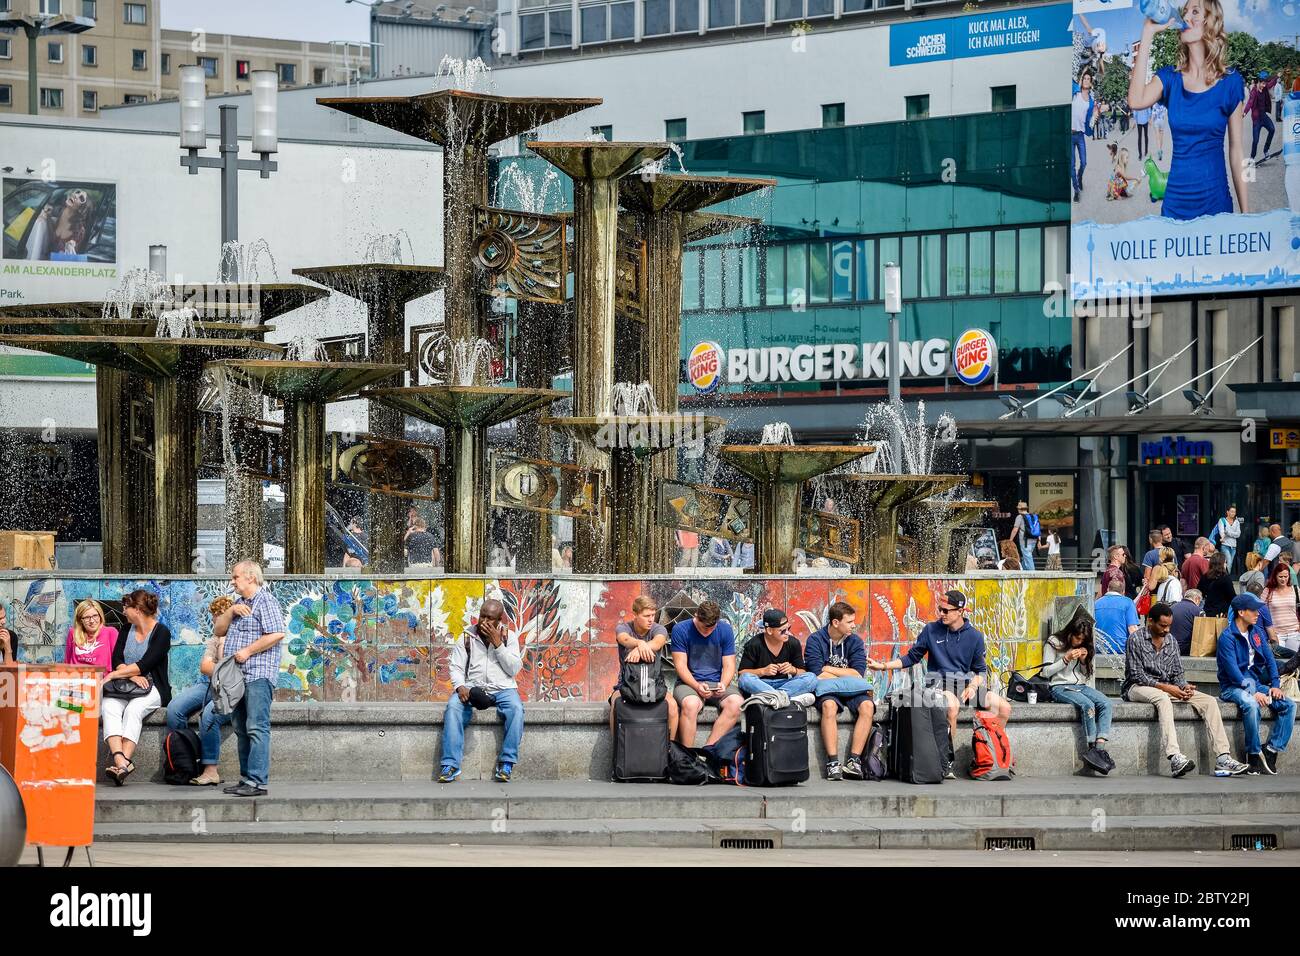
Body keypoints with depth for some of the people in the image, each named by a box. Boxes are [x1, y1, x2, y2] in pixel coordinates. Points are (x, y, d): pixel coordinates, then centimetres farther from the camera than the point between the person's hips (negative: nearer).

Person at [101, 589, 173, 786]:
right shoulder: (127, 631, 18)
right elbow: (117, 660, 5)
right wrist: (132, 675, -15)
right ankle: (121, 761, -48)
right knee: (109, 706, -28)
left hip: (151, 688, -4)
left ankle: (123, 761, -48)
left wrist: (113, 675, -15)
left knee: (133, 709, -35)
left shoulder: (161, 633, -2)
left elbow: (145, 664, -13)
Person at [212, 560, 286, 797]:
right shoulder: (238, 603, 22)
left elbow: (277, 634, -17)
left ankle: (257, 782, -17)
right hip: (237, 676, 10)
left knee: (256, 728, -13)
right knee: (242, 729, 10)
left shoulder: (265, 602, -7)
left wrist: (247, 651, -15)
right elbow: (218, 630, 17)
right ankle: (246, 779, 15)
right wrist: (231, 611, 1)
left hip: (257, 675, -10)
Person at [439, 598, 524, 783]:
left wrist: (498, 644, -10)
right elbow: (456, 666, 5)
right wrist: (460, 686, -15)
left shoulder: (509, 637, 9)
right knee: (453, 708, -31)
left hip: (502, 689, 0)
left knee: (516, 709, -33)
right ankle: (450, 765, -32)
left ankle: (506, 763, -27)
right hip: (472, 689, 0)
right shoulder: (467, 637, 10)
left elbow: (514, 669, -2)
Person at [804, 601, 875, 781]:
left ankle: (854, 761, -29)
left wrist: (828, 669, -6)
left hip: (852, 691, 3)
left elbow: (858, 674, -6)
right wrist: (846, 675, -5)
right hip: (826, 691, -3)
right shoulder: (815, 640, -2)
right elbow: (817, 675, -14)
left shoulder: (855, 642, 7)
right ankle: (832, 763, -38)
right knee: (829, 706, -37)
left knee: (867, 706, -28)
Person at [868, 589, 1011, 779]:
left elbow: (979, 670, 12)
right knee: (952, 705, -39)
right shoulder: (931, 630, 4)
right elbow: (912, 658, 11)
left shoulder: (974, 637, 8)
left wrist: (972, 687, -8)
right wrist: (884, 666, 2)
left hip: (966, 683, 3)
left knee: (1004, 707, -16)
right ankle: (947, 762, -30)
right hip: (939, 682, -3)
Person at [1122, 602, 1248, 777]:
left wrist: (1184, 686, -11)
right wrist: (1165, 687, -20)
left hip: (1166, 688, 7)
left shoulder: (1171, 641, 13)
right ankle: (1175, 759, -55)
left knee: (1209, 701, -11)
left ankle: (1223, 758, -21)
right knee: (1163, 699, -41)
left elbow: (1177, 673, 13)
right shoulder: (1136, 639, -7)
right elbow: (1136, 675, -13)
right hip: (1139, 688, -7)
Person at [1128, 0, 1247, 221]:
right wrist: (1148, 33, -15)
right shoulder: (1170, 77, 3)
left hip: (1215, 199, -2)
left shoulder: (1230, 82, -2)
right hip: (1176, 200, 2)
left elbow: (1236, 149, 1)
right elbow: (1136, 101, -18)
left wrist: (1245, 211, 0)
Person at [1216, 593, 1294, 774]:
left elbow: (1269, 660, 13)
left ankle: (1271, 751, -15)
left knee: (1289, 705, -12)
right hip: (1234, 687, -7)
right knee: (1251, 704, -38)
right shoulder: (1227, 637, -12)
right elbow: (1233, 672, -20)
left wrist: (1275, 685, -3)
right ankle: (1254, 755, -26)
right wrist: (1253, 693, -27)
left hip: (1256, 683, 7)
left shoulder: (1256, 632, 11)